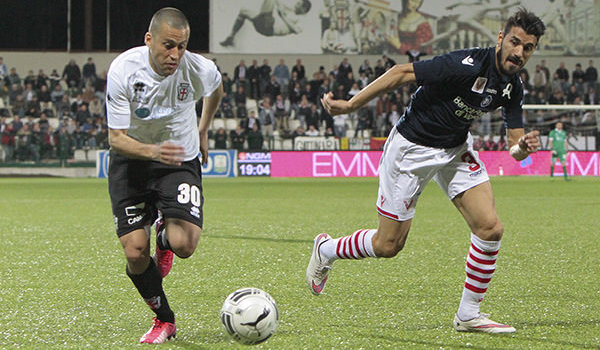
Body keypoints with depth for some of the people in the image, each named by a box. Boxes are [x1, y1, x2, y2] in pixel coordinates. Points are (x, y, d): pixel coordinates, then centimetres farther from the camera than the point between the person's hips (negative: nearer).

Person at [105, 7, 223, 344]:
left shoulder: (199, 69, -19)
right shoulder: (123, 70, -24)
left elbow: (216, 88, 9)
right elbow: (116, 137, -23)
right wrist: (153, 151, -41)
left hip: (180, 160, 0)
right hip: (131, 161, 0)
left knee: (184, 245, -22)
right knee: (135, 252, -10)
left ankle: (165, 238, 18)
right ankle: (164, 319, 17)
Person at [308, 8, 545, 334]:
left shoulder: (512, 87, -6)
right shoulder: (467, 65, -29)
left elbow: (513, 145, 0)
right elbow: (402, 72, -23)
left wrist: (522, 147, -26)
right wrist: (350, 104, -21)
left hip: (456, 148, 7)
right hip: (412, 147, -6)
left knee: (490, 228, -10)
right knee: (388, 245, 1)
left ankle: (468, 315, 5)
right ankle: (325, 250, 31)